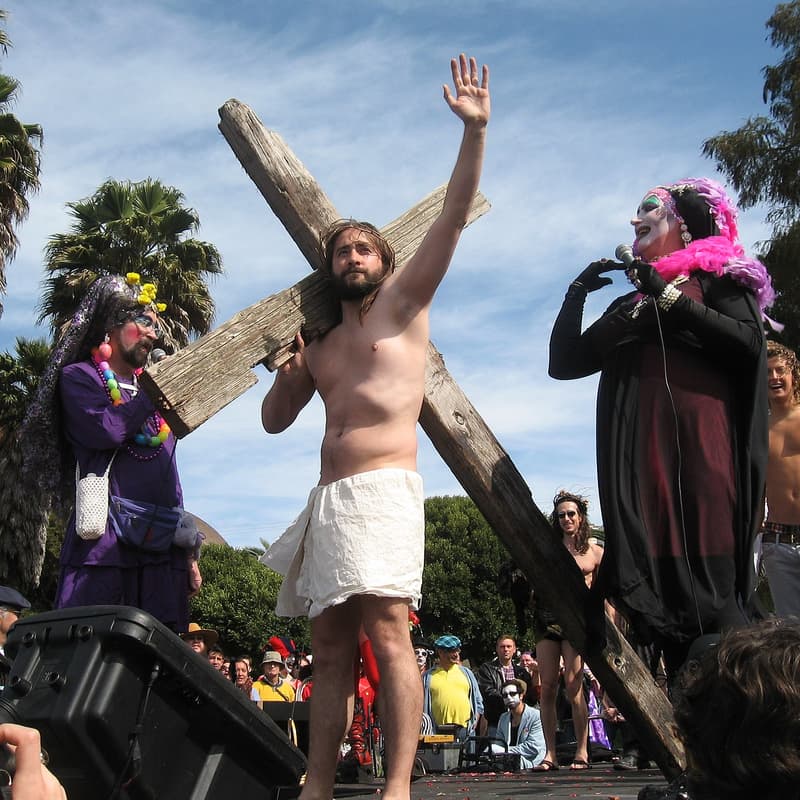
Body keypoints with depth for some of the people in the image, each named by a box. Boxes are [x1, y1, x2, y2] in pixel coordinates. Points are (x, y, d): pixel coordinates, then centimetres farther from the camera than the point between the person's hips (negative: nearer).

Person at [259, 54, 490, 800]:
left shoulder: (403, 302, 9)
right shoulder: (320, 342, 24)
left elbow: (452, 217, -1)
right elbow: (274, 420, 24)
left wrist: (474, 131, -9)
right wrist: (288, 373, 4)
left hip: (382, 488, -6)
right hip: (328, 498, 7)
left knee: (387, 633, -17)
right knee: (329, 647, 6)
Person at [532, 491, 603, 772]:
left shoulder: (595, 552, 10)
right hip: (547, 617, 2)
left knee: (573, 686, -11)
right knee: (547, 687, -1)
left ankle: (582, 752, -2)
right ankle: (550, 754, 4)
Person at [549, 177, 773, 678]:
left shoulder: (717, 277, 11)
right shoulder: (628, 305, 24)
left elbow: (749, 341, -7)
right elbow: (564, 363, 21)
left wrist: (671, 300, -6)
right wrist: (578, 293, 12)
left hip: (701, 443, -4)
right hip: (640, 451, 5)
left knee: (709, 574, -11)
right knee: (655, 578, -2)